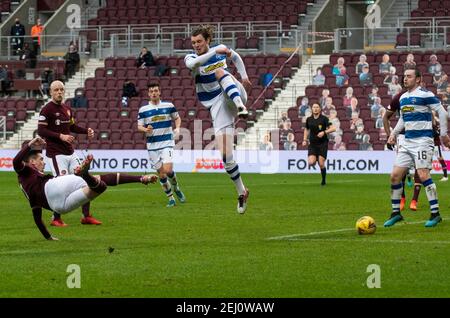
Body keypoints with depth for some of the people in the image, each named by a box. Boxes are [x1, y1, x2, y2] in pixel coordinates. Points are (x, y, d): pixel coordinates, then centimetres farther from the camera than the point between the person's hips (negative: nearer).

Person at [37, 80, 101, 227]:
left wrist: (86, 131, 9)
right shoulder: (47, 109, -9)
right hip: (56, 153, -8)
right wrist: (60, 136, -23)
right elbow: (41, 131, -14)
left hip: (70, 152, 8)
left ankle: (86, 216, 15)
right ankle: (56, 219, 0)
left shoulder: (67, 109, 14)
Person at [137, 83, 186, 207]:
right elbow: (139, 126, 4)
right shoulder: (143, 110, 1)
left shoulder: (169, 106, 2)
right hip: (152, 145, 1)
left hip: (167, 142, -1)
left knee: (168, 170, -17)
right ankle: (171, 198, 17)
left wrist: (177, 128, -4)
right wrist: (146, 129, -19)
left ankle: (176, 188, 12)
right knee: (161, 173, 3)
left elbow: (177, 118, 16)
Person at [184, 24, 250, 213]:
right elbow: (193, 63, -30)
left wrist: (244, 76, 19)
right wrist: (215, 52, -38)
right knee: (225, 154, -10)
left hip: (233, 94, 0)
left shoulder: (221, 50, 5)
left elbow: (236, 57, 27)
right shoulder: (191, 58, -4)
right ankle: (241, 192, 5)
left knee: (220, 72, -30)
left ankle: (241, 107, -48)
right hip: (217, 105, 0)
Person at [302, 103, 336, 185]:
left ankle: (324, 180, 15)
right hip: (312, 144, 3)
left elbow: (332, 128, -10)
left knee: (321, 164, -7)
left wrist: (324, 132, -25)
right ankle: (315, 159, 22)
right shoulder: (309, 119, 5)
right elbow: (306, 130, 21)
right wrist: (305, 140, 10)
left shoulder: (324, 119, -6)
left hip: (322, 144, -3)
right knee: (311, 163, -15)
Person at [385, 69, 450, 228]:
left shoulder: (425, 94, -9)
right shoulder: (403, 98, 14)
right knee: (395, 175, 3)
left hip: (423, 141, -8)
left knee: (423, 175, -17)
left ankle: (435, 213, -9)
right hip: (407, 142, 8)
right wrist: (394, 133, 12)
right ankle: (396, 212, 14)